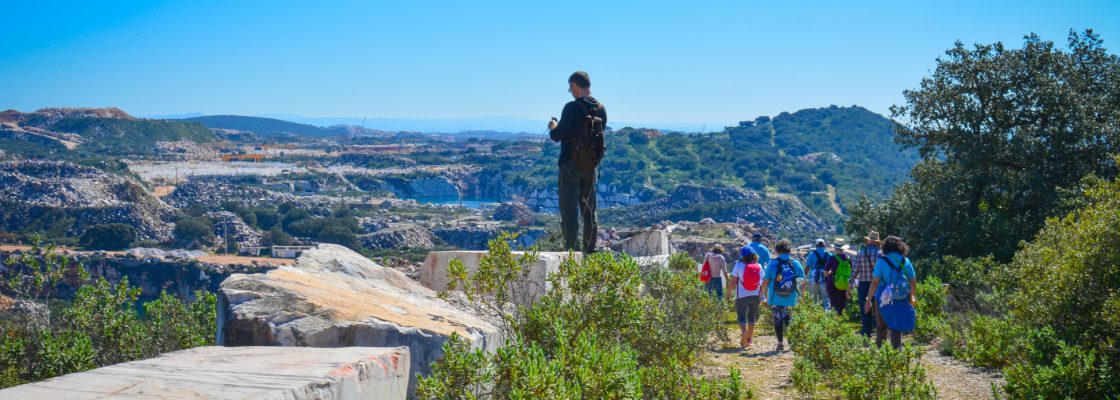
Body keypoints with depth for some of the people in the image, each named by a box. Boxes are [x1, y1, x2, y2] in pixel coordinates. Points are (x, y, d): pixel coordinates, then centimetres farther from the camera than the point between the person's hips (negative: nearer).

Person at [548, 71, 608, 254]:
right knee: (589, 211, 14)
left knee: (569, 211, -3)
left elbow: (557, 136, -16)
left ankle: (571, 251, -8)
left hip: (571, 165, -6)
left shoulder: (572, 107, -15)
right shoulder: (601, 109, 5)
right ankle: (589, 251, 17)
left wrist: (553, 127, 8)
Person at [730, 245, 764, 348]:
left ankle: (744, 331, -26)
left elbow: (733, 282, -8)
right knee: (752, 317, 16)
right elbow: (761, 283, 2)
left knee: (741, 317, 2)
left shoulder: (739, 266, -9)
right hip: (755, 296, 3)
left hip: (742, 296, -3)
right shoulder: (759, 267, 0)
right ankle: (749, 338, 23)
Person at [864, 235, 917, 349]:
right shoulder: (906, 261, 2)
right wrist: (911, 295, 23)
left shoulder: (882, 261, -7)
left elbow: (875, 281, -11)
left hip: (884, 299, -2)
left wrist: (869, 299, -6)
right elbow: (913, 282, 6)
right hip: (901, 300, 2)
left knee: (881, 327, 13)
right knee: (897, 328, 9)